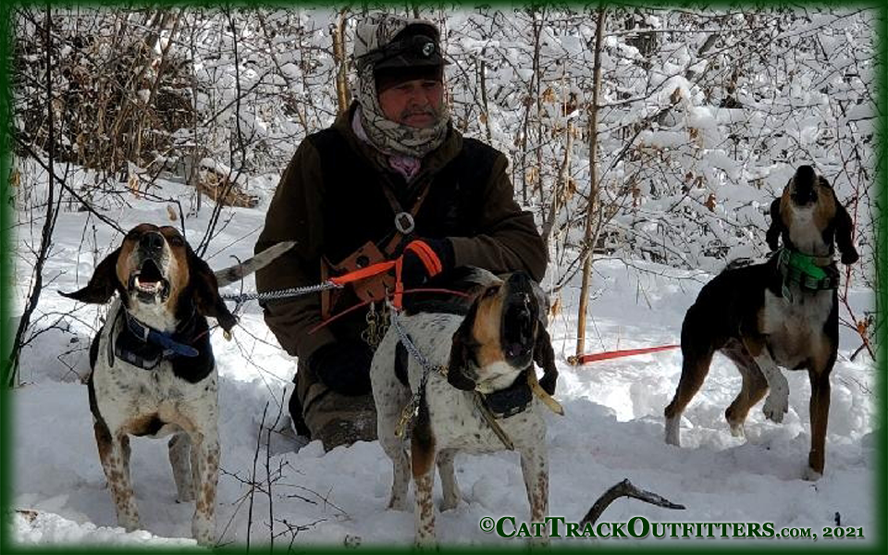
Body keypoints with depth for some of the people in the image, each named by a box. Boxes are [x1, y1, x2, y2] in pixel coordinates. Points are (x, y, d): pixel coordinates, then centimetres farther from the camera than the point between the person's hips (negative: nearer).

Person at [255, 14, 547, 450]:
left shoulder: (477, 166, 9)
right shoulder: (322, 160, 2)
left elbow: (528, 253, 0)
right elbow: (277, 263, 3)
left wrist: (447, 255, -18)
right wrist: (319, 348, -10)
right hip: (348, 371, -2)